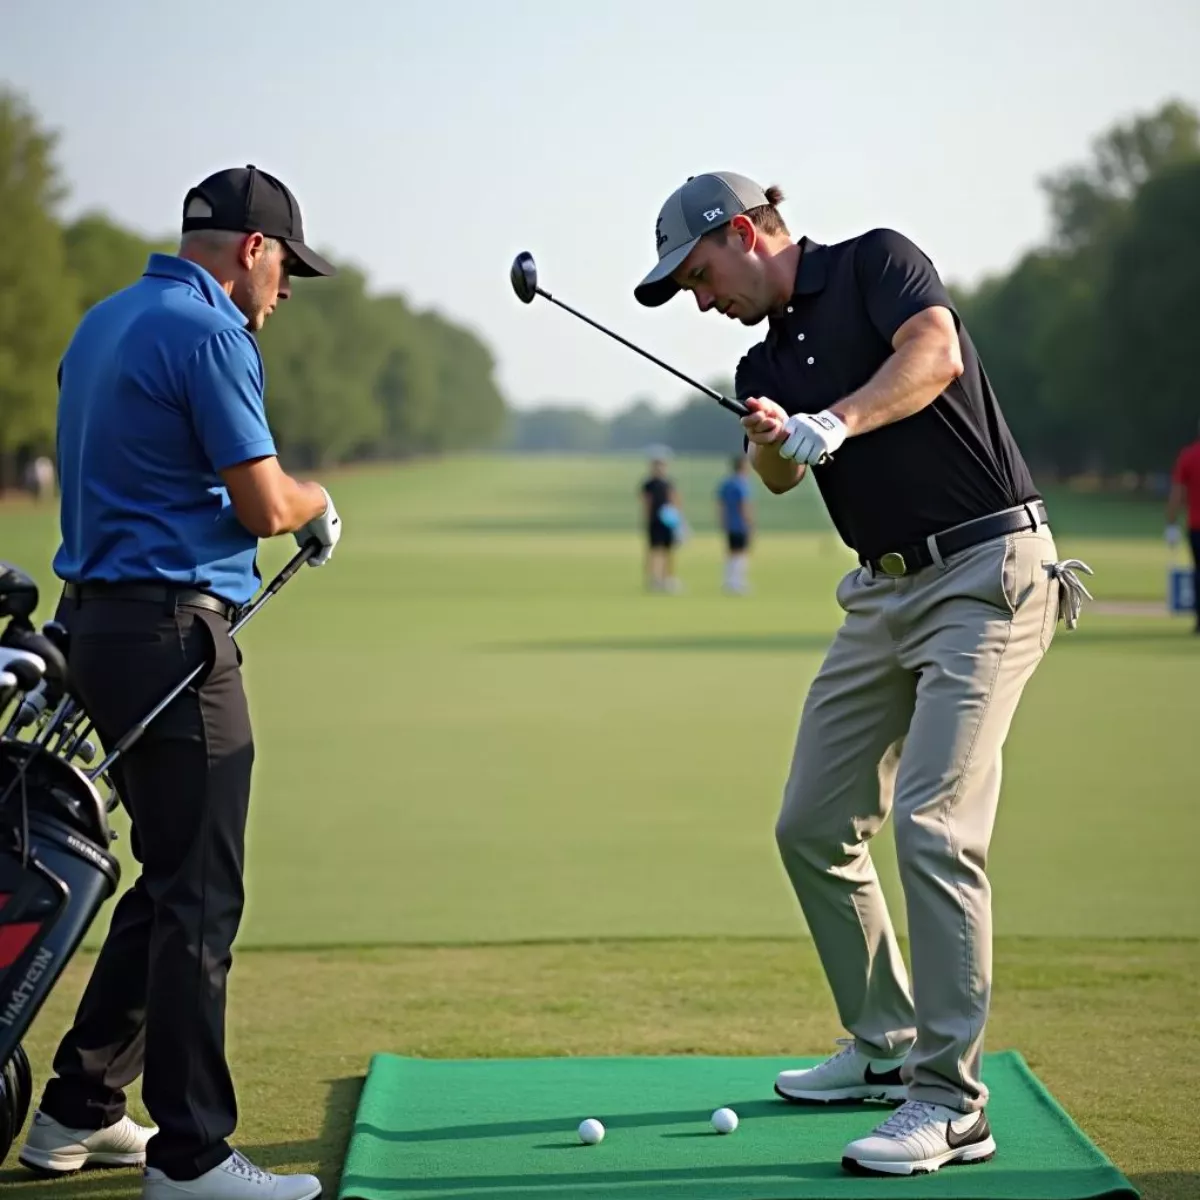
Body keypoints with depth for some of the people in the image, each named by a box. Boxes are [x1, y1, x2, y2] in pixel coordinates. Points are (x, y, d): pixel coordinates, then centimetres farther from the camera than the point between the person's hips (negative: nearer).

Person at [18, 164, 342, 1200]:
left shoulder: (106, 322, 16)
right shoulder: (208, 333, -13)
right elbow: (265, 505, -15)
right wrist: (318, 504, 7)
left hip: (100, 620, 10)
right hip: (174, 630, -10)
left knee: (173, 880, 18)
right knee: (199, 898, -4)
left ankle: (80, 1112, 23)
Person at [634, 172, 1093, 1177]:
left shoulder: (876, 262, -4)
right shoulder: (767, 362, 15)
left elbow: (935, 350, -24)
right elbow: (777, 476, -3)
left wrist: (829, 423, -34)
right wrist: (772, 442, -24)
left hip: (986, 568, -9)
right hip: (885, 592, 9)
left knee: (934, 823, -18)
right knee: (812, 828, 9)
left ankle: (951, 1102, -13)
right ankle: (886, 1046, 25)